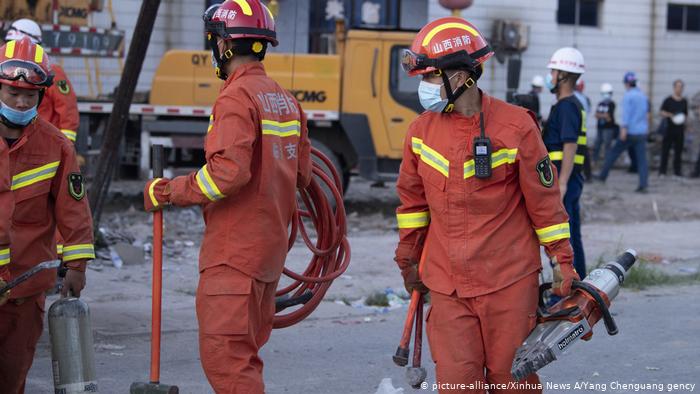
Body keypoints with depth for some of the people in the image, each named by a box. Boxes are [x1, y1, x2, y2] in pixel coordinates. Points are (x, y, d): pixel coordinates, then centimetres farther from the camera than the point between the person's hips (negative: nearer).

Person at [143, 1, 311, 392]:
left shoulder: (236, 97, -15)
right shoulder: (286, 100, 12)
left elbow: (229, 171, -26)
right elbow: (302, 175, 15)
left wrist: (168, 192, -15)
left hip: (234, 252, -9)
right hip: (270, 246, 9)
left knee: (224, 357, -9)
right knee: (245, 355, 17)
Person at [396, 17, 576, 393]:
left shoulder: (515, 127, -8)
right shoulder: (421, 130, 4)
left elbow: (544, 198, -3)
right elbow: (412, 197, 16)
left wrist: (561, 259, -1)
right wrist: (408, 256, 19)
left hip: (509, 281, -3)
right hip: (446, 284, 4)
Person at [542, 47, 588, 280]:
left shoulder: (566, 106, -14)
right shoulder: (574, 104, 17)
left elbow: (570, 145, -21)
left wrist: (562, 183, -25)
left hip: (564, 179, -10)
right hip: (571, 180, 10)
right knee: (572, 238, 14)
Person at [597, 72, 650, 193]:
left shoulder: (628, 96, -9)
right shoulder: (643, 95, 11)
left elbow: (626, 113, -17)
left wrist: (624, 128, -21)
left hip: (630, 132, -5)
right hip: (642, 132, 5)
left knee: (613, 153, 10)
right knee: (641, 159, 1)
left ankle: (603, 176, 15)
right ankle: (643, 184, -8)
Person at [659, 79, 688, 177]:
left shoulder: (684, 101, 11)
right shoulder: (668, 100, -1)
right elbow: (662, 113, -2)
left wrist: (685, 123, 10)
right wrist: (670, 115, -19)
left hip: (680, 129, 3)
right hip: (669, 128, -3)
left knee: (678, 151, 4)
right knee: (665, 149, -2)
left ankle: (677, 170, 8)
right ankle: (662, 170, 4)